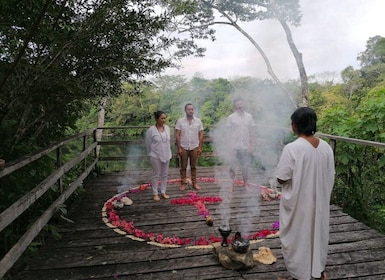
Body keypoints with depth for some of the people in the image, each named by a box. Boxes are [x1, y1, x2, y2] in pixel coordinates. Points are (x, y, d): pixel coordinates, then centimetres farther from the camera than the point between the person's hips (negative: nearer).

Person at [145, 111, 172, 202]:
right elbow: (148, 143, -6)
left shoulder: (167, 128, 1)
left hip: (166, 155, 5)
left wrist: (168, 152, 13)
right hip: (156, 156, -5)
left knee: (164, 174, 14)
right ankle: (155, 193, 19)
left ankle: (163, 192, 27)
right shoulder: (151, 130, -15)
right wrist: (150, 154, 2)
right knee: (156, 175, 6)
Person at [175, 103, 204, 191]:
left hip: (194, 147, 1)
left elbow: (201, 135, 2)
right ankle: (183, 183, 16)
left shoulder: (198, 121, 1)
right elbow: (177, 135, -4)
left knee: (193, 166, 10)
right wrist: (179, 148, -8)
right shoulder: (180, 121, -3)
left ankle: (194, 183, 19)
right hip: (183, 147, -1)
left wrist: (200, 147, -2)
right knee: (183, 167, 7)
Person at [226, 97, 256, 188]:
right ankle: (232, 185, 16)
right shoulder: (231, 117, -1)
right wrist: (230, 146, -7)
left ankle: (245, 185, 24)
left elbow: (252, 132, 7)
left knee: (245, 167, 11)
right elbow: (228, 133, -1)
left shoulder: (249, 116, 5)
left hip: (246, 147, 2)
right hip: (235, 147, -2)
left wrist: (251, 146, 1)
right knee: (232, 167, 3)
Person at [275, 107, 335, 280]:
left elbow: (282, 179, -19)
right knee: (318, 233, 23)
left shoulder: (292, 148, -22)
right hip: (319, 201, 6)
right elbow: (330, 177, 5)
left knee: (298, 237, 11)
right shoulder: (326, 147, -4)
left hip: (298, 203, -6)